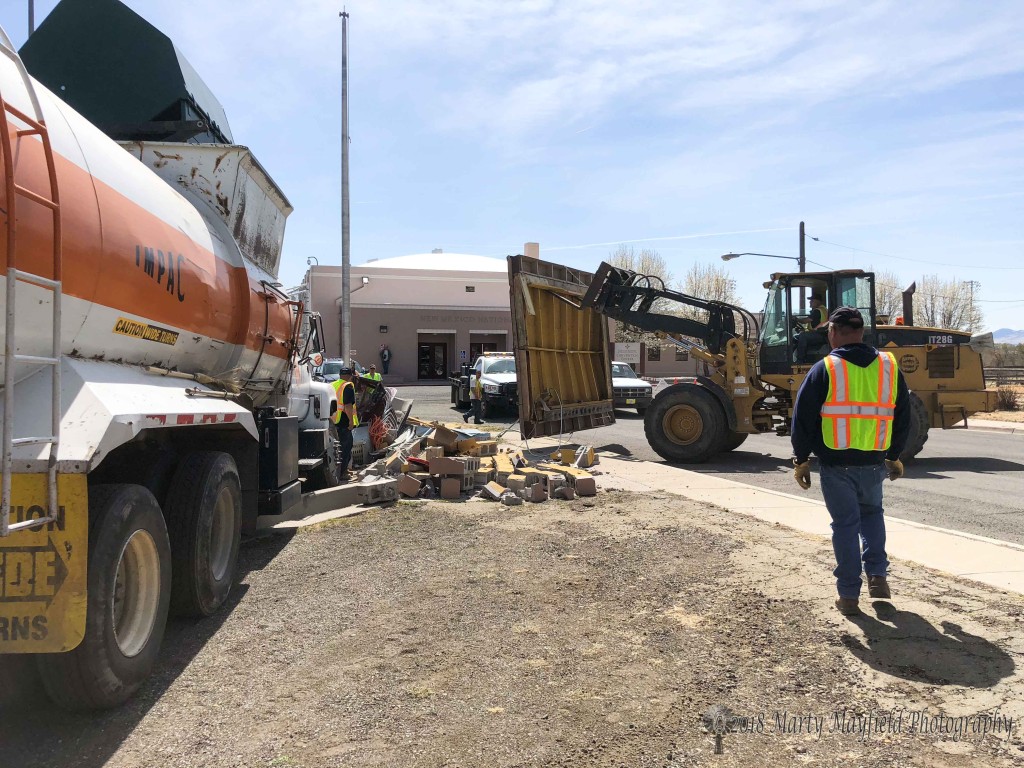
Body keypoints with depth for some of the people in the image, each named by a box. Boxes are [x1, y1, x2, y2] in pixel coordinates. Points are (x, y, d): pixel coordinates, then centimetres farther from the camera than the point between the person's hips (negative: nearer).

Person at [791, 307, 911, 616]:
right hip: (874, 463, 3)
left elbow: (803, 419, -8)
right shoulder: (889, 367, 4)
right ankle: (877, 576, 18)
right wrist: (894, 457, 23)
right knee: (872, 513, 26)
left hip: (836, 464, -3)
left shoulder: (824, 369, -9)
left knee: (846, 524, 6)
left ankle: (849, 595, 10)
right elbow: (903, 419, 12)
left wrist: (801, 460, 2)